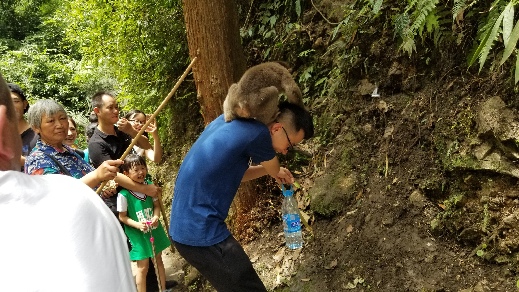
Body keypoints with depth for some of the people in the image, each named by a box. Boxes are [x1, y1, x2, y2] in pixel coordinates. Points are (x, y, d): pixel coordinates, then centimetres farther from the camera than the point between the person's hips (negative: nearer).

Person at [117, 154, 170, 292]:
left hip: (154, 230, 5)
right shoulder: (123, 194, -21)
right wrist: (137, 224, -25)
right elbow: (122, 217, -12)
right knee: (143, 266, 6)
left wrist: (156, 217, -17)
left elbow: (156, 205, 2)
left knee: (159, 260, 21)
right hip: (137, 235, -5)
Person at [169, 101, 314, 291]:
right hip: (201, 231, -10)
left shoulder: (231, 120, 8)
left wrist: (273, 171, 19)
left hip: (186, 227, 10)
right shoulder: (257, 133, -19)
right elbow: (275, 170, 2)